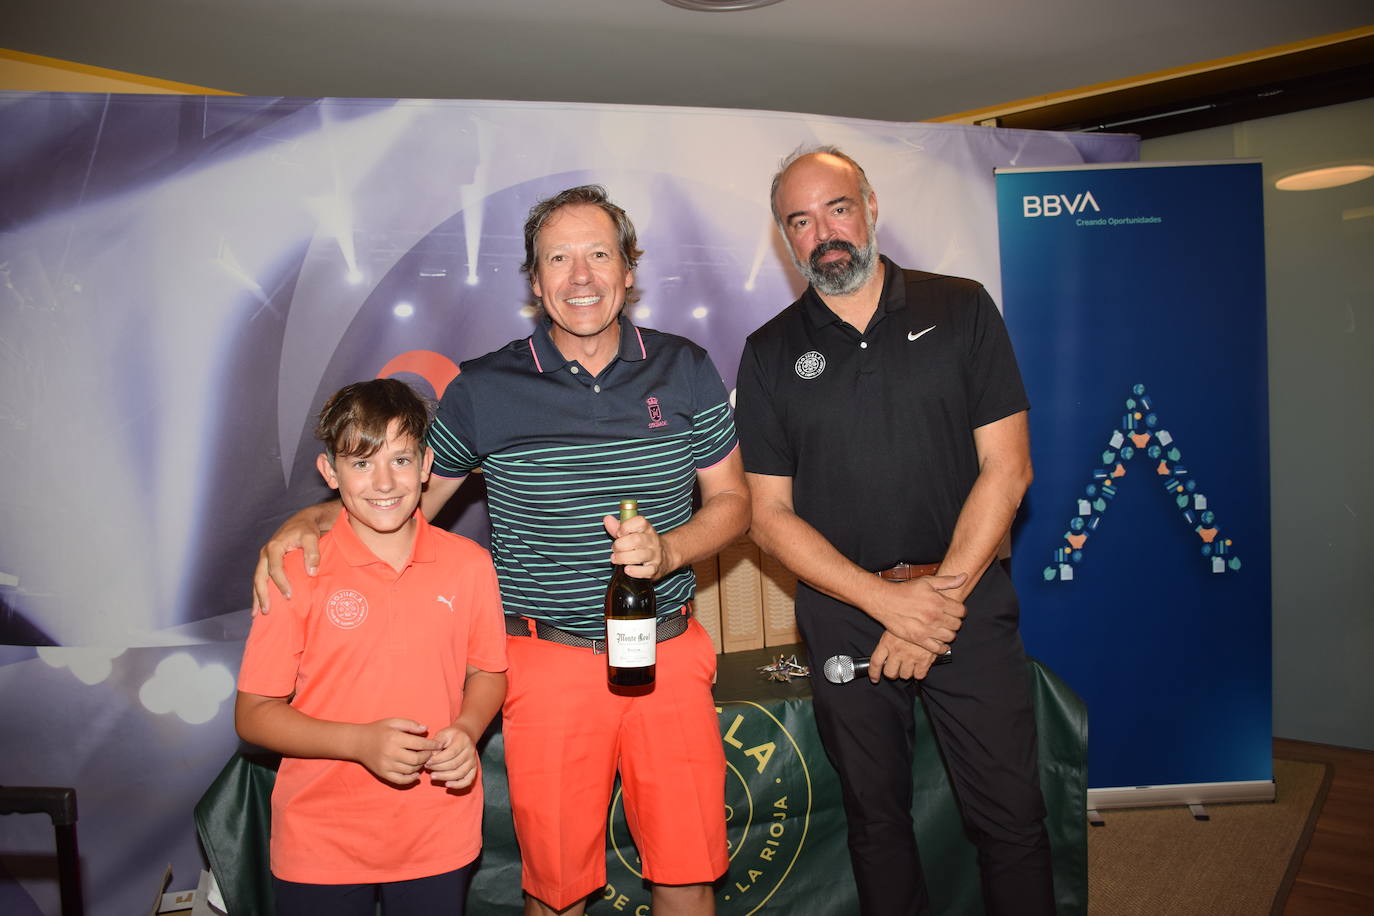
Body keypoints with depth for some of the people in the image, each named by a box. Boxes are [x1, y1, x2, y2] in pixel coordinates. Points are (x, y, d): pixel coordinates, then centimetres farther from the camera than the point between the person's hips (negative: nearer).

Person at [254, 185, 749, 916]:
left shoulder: (686, 371, 3)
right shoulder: (484, 389, -1)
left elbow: (732, 500, 6)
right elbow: (413, 497, 9)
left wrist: (668, 550, -12)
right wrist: (311, 519, -7)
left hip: (668, 654, 2)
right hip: (548, 662, -1)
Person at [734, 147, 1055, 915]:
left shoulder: (962, 310, 1)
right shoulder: (771, 354, 2)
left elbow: (1006, 467, -4)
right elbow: (770, 516, -1)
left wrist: (942, 591, -12)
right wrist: (886, 599, -12)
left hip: (971, 604, 0)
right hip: (845, 618, 1)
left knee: (1012, 816, 7)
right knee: (877, 818, 15)